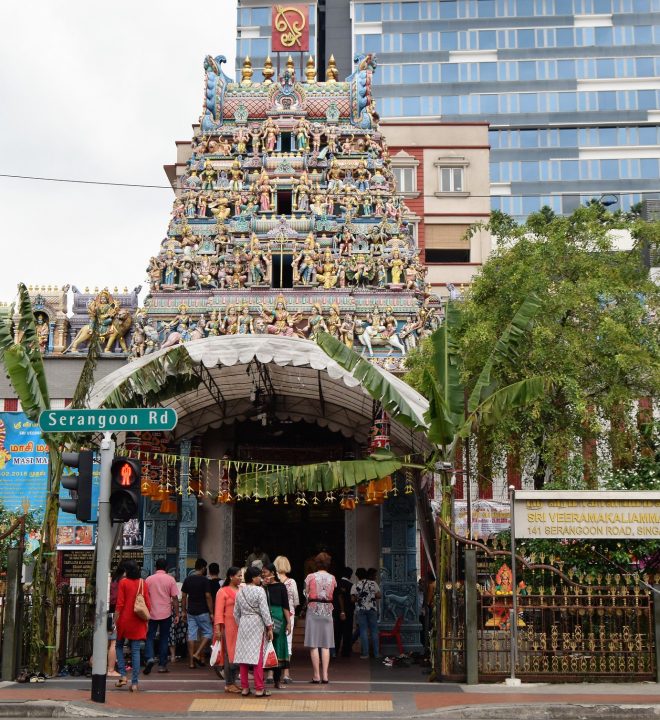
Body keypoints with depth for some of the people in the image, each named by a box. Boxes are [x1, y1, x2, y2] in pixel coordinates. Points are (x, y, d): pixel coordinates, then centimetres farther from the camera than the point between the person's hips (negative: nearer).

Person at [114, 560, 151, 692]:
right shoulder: (143, 583, 3)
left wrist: (115, 620, -5)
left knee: (119, 646, 18)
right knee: (135, 650, 4)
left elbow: (120, 603, -9)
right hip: (138, 622, 3)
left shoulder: (123, 582, -7)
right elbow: (148, 603, 4)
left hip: (124, 619, -3)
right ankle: (134, 683, 2)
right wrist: (146, 620, 14)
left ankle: (123, 675, 7)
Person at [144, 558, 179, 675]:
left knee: (150, 637, 8)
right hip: (166, 614, 0)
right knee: (163, 639, 9)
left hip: (152, 614, 0)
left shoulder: (148, 579, 2)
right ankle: (162, 665, 10)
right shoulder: (170, 579, -2)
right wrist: (176, 614, 2)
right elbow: (175, 598, -4)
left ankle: (149, 658, -16)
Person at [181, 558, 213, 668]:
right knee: (207, 633, 8)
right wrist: (211, 612, -7)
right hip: (202, 612, -5)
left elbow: (183, 597, 8)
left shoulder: (187, 579, 6)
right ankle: (198, 654, -5)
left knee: (191, 635, 6)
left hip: (191, 612, 5)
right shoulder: (204, 580, -10)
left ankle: (191, 661, 6)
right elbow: (208, 597, -12)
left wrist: (184, 611, 15)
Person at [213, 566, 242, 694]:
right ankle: (228, 684, 5)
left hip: (240, 627, 6)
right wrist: (218, 628, -15)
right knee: (230, 655, -2)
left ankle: (233, 682, 16)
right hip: (229, 627, -6)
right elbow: (219, 612, -8)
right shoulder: (223, 591, -4)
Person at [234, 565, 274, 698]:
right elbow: (264, 611, -12)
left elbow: (236, 612, 11)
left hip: (243, 624, 5)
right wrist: (269, 627, -6)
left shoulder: (240, 591, 7)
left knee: (243, 656, 7)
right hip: (256, 624, -5)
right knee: (257, 656, -2)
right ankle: (259, 688, 0)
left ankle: (244, 687, 11)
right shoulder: (259, 591, -10)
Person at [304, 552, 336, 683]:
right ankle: (325, 675, 2)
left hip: (313, 610, -2)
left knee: (313, 645, 1)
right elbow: (333, 595, 4)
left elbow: (306, 595, 1)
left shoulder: (310, 577, -4)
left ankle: (316, 675, -1)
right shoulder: (332, 578, 3)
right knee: (326, 645, 6)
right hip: (327, 611, 2)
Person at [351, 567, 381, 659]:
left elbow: (353, 599, -6)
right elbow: (378, 596, -4)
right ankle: (376, 653, 7)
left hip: (360, 610, 0)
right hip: (372, 608, 0)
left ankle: (365, 653, -2)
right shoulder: (373, 583, 1)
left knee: (363, 631, 2)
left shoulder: (355, 586, 0)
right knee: (374, 631, 7)